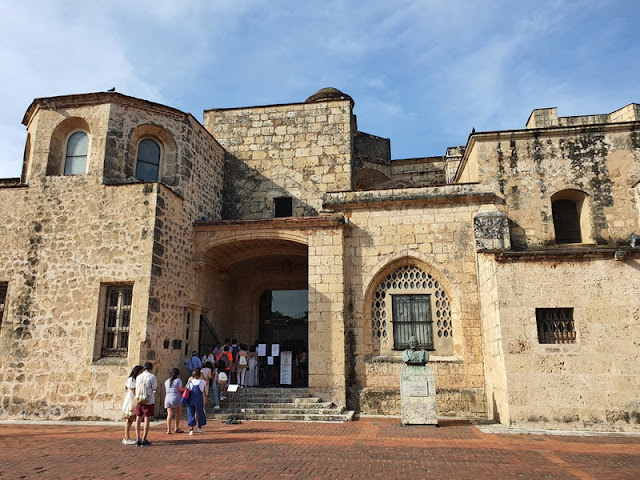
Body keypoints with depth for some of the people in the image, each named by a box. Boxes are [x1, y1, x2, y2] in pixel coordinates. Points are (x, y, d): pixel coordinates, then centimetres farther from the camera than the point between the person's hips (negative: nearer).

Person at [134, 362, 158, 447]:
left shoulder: (138, 377, 7)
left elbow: (136, 389, 12)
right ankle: (144, 440, 0)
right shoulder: (152, 376, -8)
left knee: (138, 420, 10)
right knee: (147, 420, 0)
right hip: (149, 401, -5)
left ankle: (138, 439, 10)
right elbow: (154, 389, -7)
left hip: (139, 401, 5)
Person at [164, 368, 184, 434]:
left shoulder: (167, 381, 14)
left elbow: (166, 390, 19)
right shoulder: (178, 380, -3)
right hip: (176, 398, -4)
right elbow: (181, 389, -8)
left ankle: (168, 429, -10)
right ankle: (176, 428, 14)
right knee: (178, 413, 12)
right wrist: (185, 388, 10)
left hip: (167, 399, 4)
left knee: (169, 414, 0)